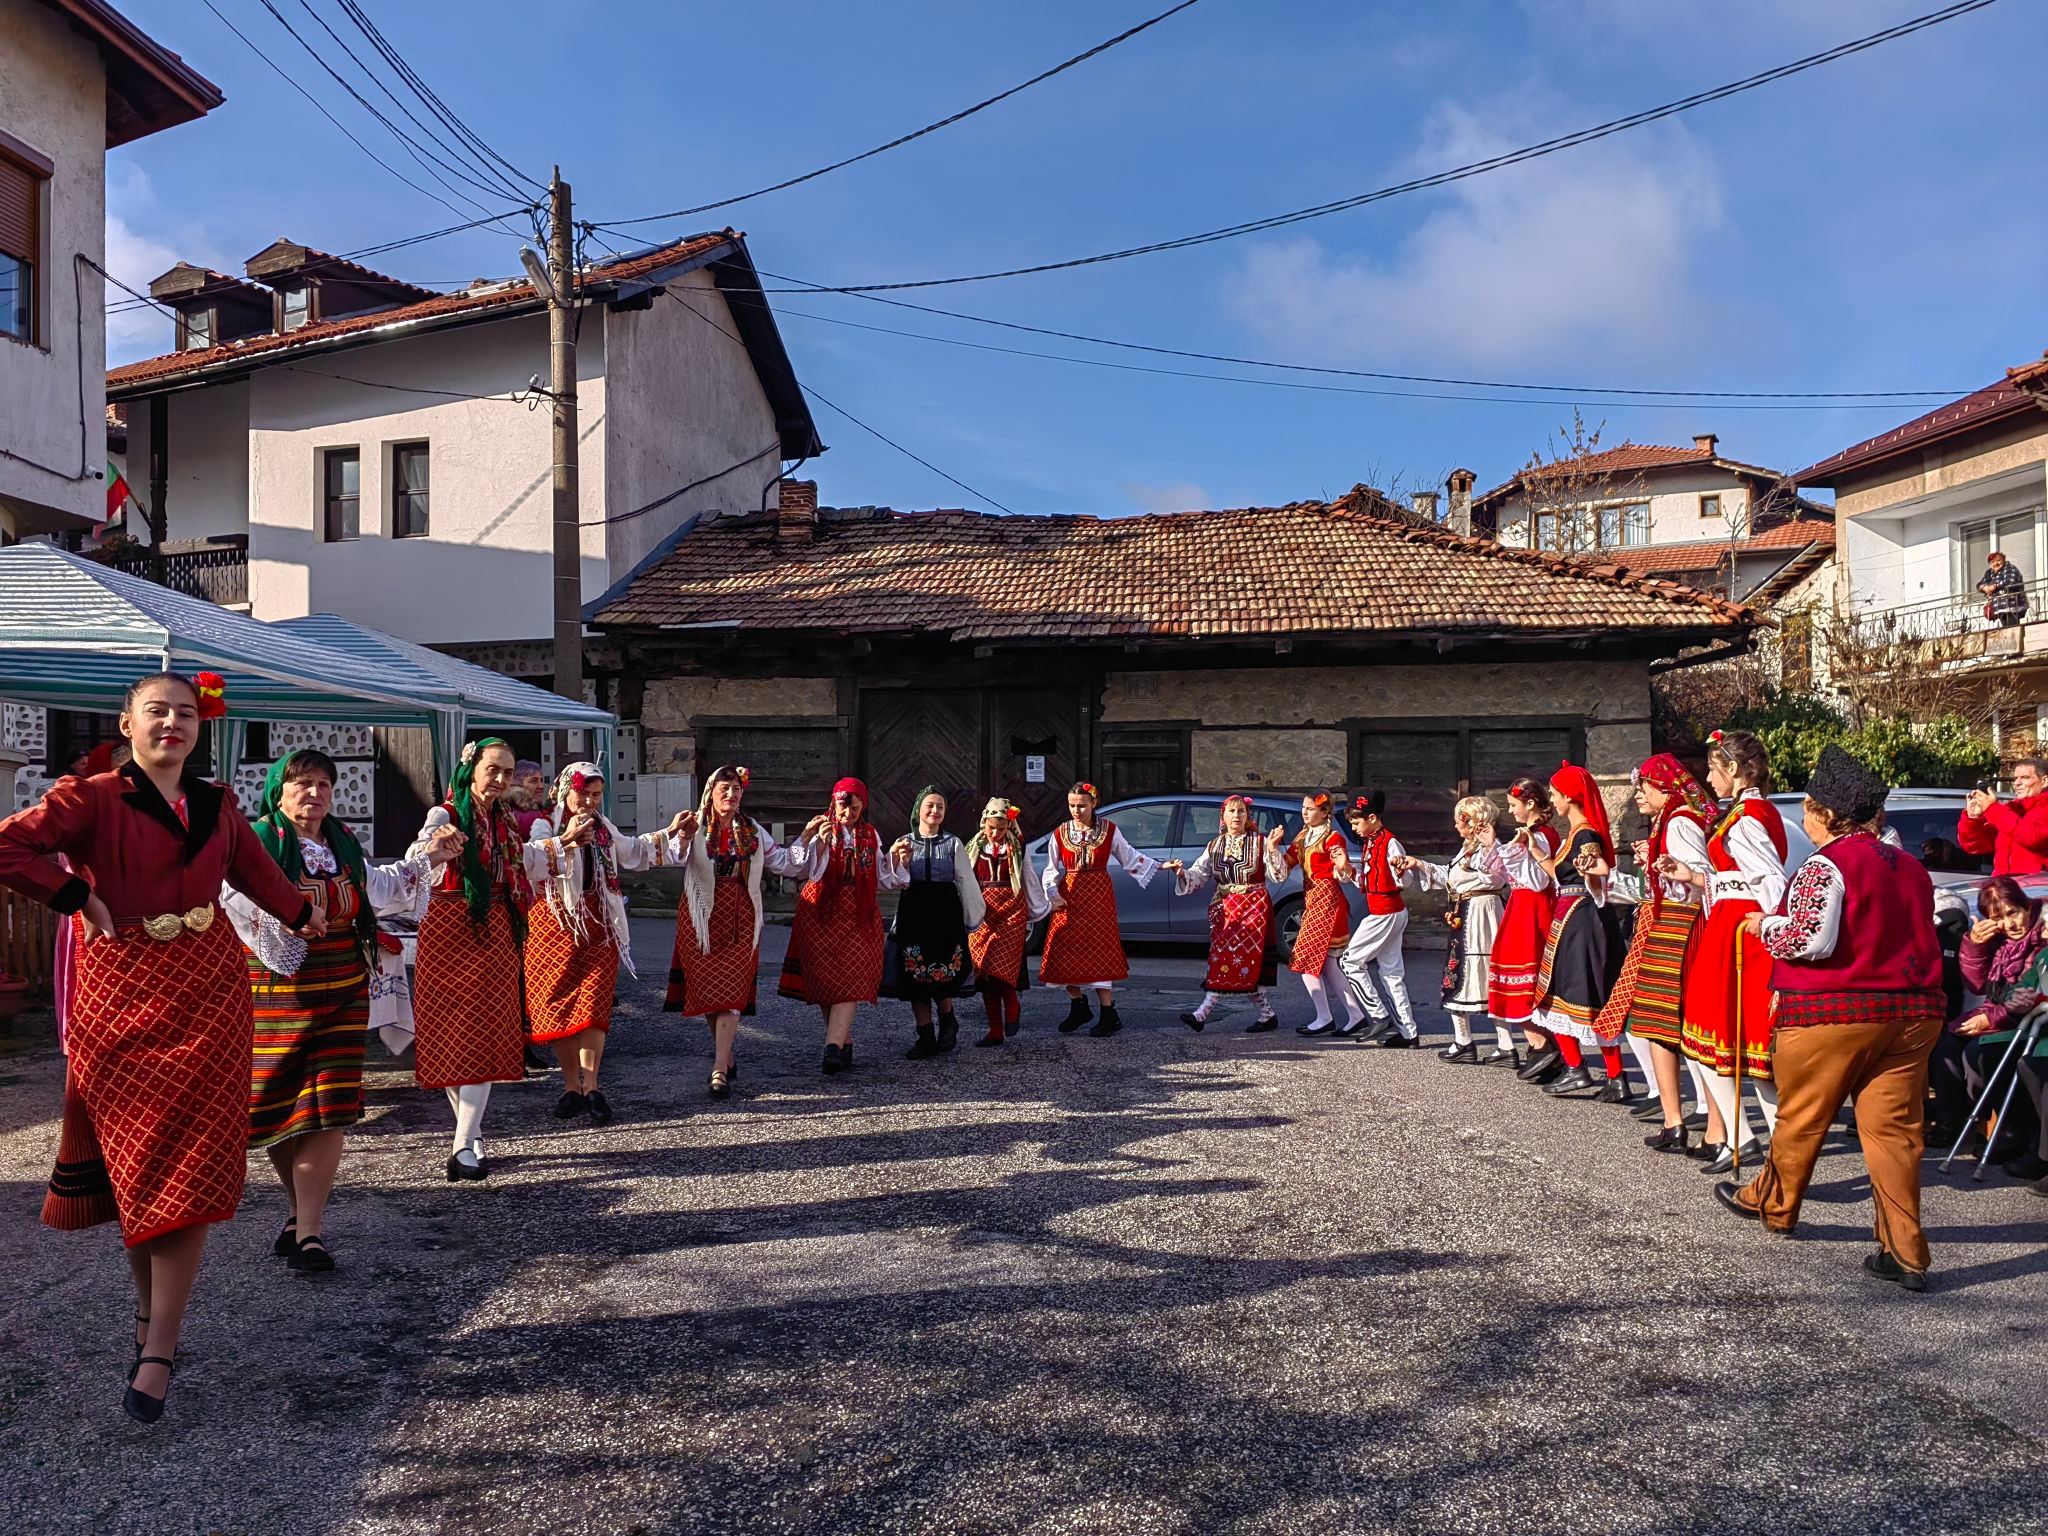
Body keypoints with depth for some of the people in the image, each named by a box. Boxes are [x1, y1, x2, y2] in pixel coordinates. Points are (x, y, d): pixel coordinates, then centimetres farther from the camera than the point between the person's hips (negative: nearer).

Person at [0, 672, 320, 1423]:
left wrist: (303, 916, 39)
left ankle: (159, 1348, 0)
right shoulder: (93, 799, -3)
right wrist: (78, 896, -12)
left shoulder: (216, 804, 11)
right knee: (134, 1163, 4)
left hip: (208, 994, 3)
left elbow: (256, 868, 28)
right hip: (121, 995, -3)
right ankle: (150, 1308, 25)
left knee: (189, 1169, -3)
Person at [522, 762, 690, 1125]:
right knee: (557, 1005, 1)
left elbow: (635, 851, 30)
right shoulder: (544, 827, -5)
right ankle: (572, 1086, 13)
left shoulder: (604, 829, 12)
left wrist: (670, 832, 22)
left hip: (597, 927, 3)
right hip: (555, 926, -3)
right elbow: (527, 863, -24)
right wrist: (564, 839, -28)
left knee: (593, 1002, -8)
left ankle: (590, 1086, -9)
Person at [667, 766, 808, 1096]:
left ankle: (720, 1069, -9)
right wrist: (681, 837, -41)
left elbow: (785, 863, 16)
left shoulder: (753, 831, 9)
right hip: (703, 918, -1)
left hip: (740, 920, 1)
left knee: (731, 989, -7)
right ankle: (724, 1053, 26)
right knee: (705, 987, 5)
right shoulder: (696, 827, -2)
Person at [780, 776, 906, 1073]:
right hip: (821, 912, -1)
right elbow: (808, 871, -12)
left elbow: (881, 878, 14)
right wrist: (820, 843, -25)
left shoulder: (870, 835, 11)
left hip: (858, 915, 1)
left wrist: (897, 859, -2)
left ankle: (833, 1048, -18)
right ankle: (845, 1041, 15)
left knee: (850, 980, -11)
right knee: (824, 978, 0)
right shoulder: (820, 829, 1)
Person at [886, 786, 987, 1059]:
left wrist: (973, 918, 5)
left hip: (946, 914, -2)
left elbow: (967, 883, 4)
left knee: (942, 976, -3)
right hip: (913, 913, 2)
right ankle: (925, 1036, 11)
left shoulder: (954, 844, 3)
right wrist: (901, 862, -18)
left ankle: (947, 1021, 24)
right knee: (914, 977, 2)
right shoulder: (904, 843, 6)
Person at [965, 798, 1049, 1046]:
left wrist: (1042, 907, 21)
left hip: (1011, 912, -2)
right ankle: (995, 1030, 6)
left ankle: (1012, 1009, 11)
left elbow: (1029, 881, 15)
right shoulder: (974, 849, 10)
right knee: (984, 970, -1)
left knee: (1001, 966, -17)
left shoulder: (1016, 850, 7)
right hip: (983, 914, 2)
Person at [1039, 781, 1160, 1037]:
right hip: (1068, 897, 2)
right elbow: (1051, 870, 7)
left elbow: (1130, 858, 9)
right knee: (1066, 955, 0)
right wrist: (1053, 896, -7)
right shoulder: (1060, 833, 4)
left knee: (1098, 952, -7)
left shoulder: (1109, 830, 1)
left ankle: (1109, 1014, -1)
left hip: (1099, 895, -2)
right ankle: (1079, 1006, 21)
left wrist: (1158, 867, 4)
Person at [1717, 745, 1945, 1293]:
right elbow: (1919, 939, 20)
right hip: (1911, 1012, 6)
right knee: (1895, 1129, 5)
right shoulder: (1911, 868, 12)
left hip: (1832, 1014, -6)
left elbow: (1811, 939, -20)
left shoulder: (1825, 866, -13)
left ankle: (1772, 1205, 31)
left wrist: (1764, 925, -4)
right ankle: (1905, 1254, 3)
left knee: (1801, 1118, 12)